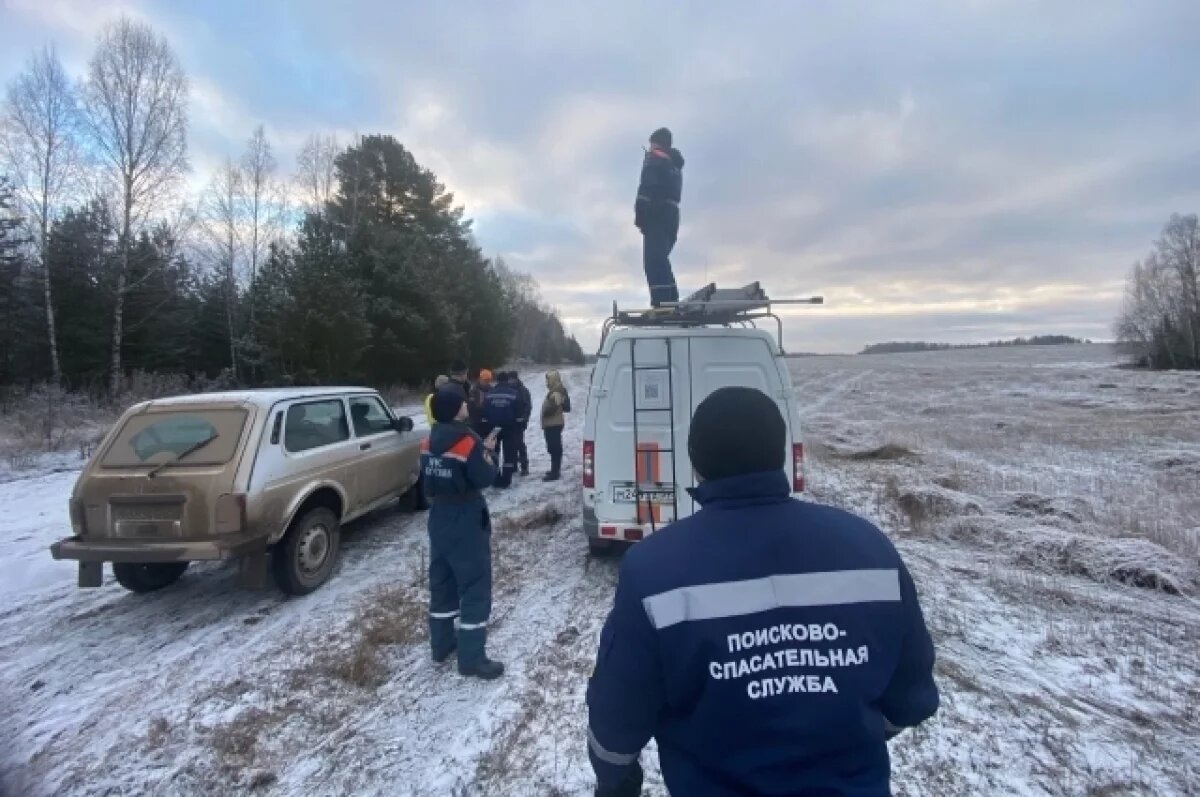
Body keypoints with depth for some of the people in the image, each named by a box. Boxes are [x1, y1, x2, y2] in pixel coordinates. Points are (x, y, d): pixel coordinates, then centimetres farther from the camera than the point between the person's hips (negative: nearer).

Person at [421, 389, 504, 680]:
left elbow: (426, 480, 13)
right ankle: (472, 658, 7)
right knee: (475, 588, 1)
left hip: (439, 521, 8)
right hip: (467, 524, -8)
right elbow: (485, 478, -17)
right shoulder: (468, 442, -20)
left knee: (441, 583, 19)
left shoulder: (429, 442, 5)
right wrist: (489, 451, -3)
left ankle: (441, 645, 32)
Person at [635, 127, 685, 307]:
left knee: (654, 260, -14)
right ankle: (671, 301, 14)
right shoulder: (675, 164, 26)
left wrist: (639, 215, -13)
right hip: (672, 216, 8)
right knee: (661, 259, 15)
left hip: (656, 216, -8)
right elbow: (675, 193, 19)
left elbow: (646, 187, -12)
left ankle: (661, 303, -23)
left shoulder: (654, 158, 2)